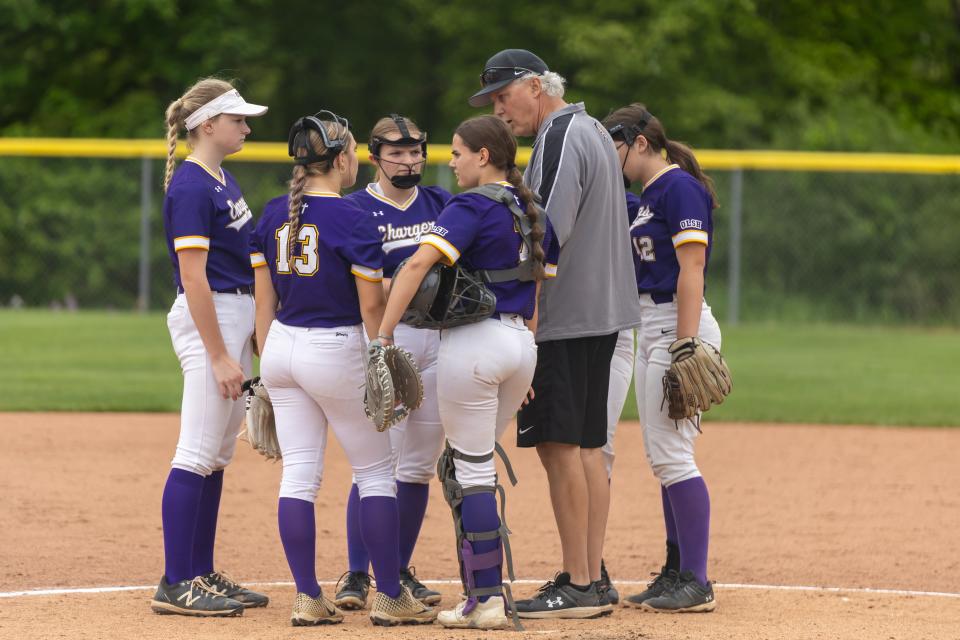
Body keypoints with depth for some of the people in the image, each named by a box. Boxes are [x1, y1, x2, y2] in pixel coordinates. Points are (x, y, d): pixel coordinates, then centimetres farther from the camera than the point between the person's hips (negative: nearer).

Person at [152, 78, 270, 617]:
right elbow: (193, 277, -19)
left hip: (238, 315, 10)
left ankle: (203, 574, 16)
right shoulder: (191, 188, -15)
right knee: (198, 454, -9)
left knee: (218, 456, 11)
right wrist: (219, 356, -21)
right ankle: (175, 584, -8)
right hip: (209, 319, -10)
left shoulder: (223, 179, 14)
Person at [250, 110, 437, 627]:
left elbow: (264, 297, 8)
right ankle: (389, 597, 7)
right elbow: (371, 304, -13)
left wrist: (268, 365, 15)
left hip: (282, 347, 6)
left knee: (298, 473, 6)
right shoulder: (353, 220, -13)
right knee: (376, 470, 6)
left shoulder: (273, 214, 5)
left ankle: (307, 598, 4)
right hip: (336, 351, -6)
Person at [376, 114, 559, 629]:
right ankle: (481, 588, 17)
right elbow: (544, 287, 18)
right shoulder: (533, 212, 13)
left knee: (473, 472, -2)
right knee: (463, 465, 19)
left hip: (473, 338, -8)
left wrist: (383, 335, -24)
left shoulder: (471, 207, -11)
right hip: (521, 345, 8)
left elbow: (419, 263, -24)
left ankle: (487, 601, -4)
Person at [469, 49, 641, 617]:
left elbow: (548, 236, -21)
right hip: (602, 313, 10)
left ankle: (578, 587, -7)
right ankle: (593, 578, 15)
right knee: (586, 445, 12)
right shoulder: (593, 131, 17)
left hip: (564, 315, -10)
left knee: (559, 446, -7)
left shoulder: (561, 139, -14)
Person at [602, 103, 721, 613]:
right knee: (662, 455, 11)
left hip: (680, 324, -10)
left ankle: (696, 584, -10)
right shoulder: (648, 194, 17)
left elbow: (691, 269, -19)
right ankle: (677, 572, 16)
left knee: (671, 454, -12)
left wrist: (685, 348, -24)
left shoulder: (678, 187, -12)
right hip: (650, 326, 10)